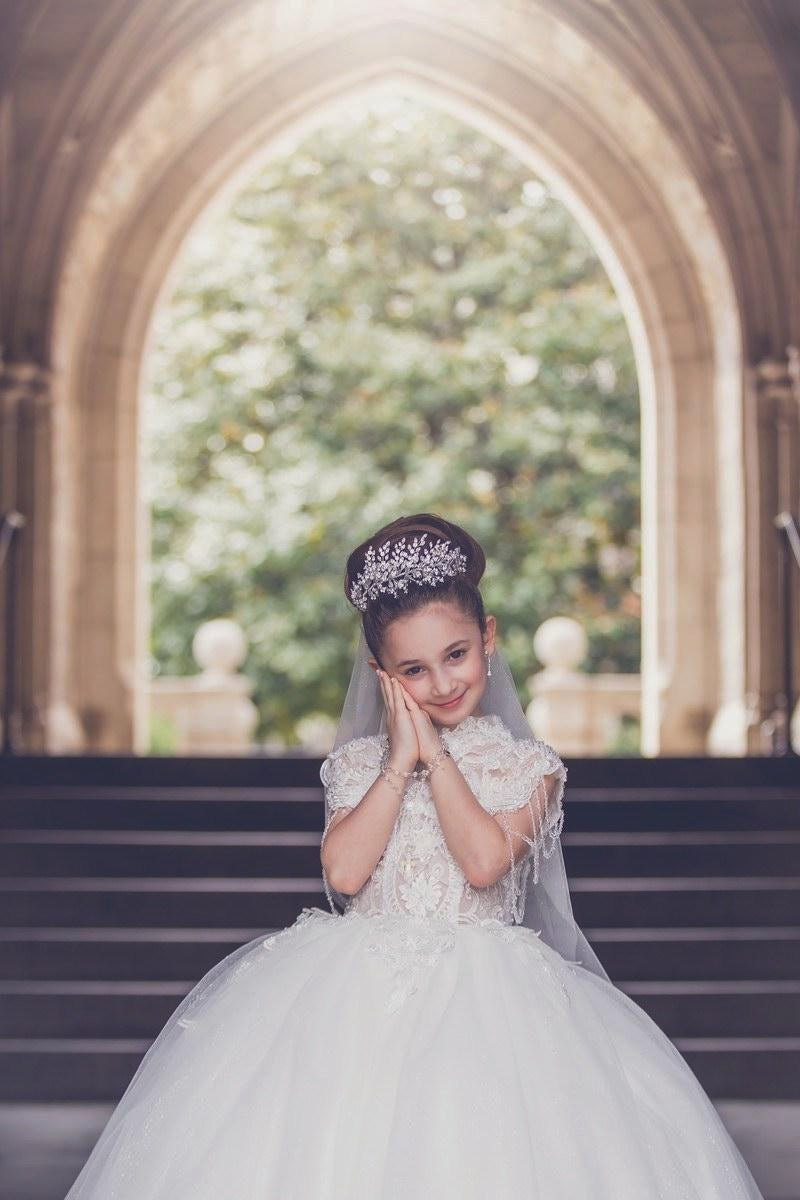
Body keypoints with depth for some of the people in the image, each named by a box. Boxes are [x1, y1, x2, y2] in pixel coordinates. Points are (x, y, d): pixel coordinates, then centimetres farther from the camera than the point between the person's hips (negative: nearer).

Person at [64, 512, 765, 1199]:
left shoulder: (529, 764, 8)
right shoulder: (359, 762, 13)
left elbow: (486, 862, -11)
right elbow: (343, 871, -6)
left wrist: (436, 754, -3)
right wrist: (401, 760, -2)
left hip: (482, 985, -1)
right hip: (360, 984, 2)